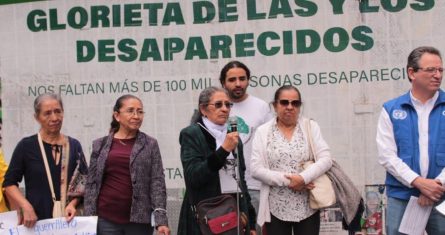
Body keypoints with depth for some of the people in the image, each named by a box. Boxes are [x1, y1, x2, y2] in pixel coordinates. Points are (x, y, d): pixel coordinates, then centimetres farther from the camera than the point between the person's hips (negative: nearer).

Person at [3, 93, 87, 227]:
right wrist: (26, 206, -13)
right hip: (36, 221, -2)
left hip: (68, 219, 2)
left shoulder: (74, 145, 4)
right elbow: (10, 182, 0)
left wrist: (73, 203, -8)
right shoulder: (26, 146, -4)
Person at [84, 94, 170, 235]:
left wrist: (161, 220, -12)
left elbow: (157, 183, -3)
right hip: (106, 220, 1)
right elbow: (91, 183, 7)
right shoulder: (100, 145, 7)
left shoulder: (150, 144, 4)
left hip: (139, 220, -1)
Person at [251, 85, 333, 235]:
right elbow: (256, 169, -5)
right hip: (276, 209, 0)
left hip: (307, 208, 1)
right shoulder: (263, 131, 3)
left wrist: (303, 178, -20)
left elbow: (326, 159, -5)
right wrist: (287, 180, -15)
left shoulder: (311, 127, 6)